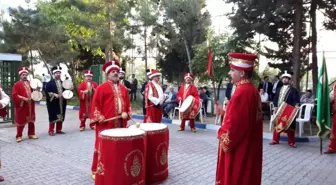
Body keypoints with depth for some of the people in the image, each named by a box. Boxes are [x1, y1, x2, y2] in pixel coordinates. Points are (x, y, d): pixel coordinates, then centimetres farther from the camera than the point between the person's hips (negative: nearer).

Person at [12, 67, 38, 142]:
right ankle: (19, 136, 11)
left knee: (31, 120, 11)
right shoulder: (17, 84, -6)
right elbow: (14, 95, -13)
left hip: (30, 106, 6)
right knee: (21, 121, 1)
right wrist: (23, 99, -21)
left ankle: (31, 134, 22)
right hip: (21, 106, -5)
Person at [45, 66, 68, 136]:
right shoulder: (49, 83, -4)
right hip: (53, 103, -5)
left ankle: (59, 130, 20)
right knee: (53, 117, -2)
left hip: (61, 103, 6)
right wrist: (54, 95, -21)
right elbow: (47, 92, -11)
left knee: (61, 117, 9)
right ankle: (51, 131, 7)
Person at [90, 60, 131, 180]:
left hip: (121, 122, 6)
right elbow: (95, 104, -6)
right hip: (106, 123, -5)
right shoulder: (102, 88, -3)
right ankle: (96, 170, 14)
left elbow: (127, 103, 20)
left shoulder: (123, 88, 15)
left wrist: (128, 113, 5)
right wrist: (99, 117, -16)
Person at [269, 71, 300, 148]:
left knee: (290, 127, 4)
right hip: (279, 111, 5)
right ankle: (275, 140, 23)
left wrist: (296, 105, -26)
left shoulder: (293, 90, -1)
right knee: (277, 126, 11)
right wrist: (275, 106, 3)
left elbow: (296, 100, -8)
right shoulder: (279, 89, 16)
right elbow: (275, 99, 15)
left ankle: (291, 142, 15)